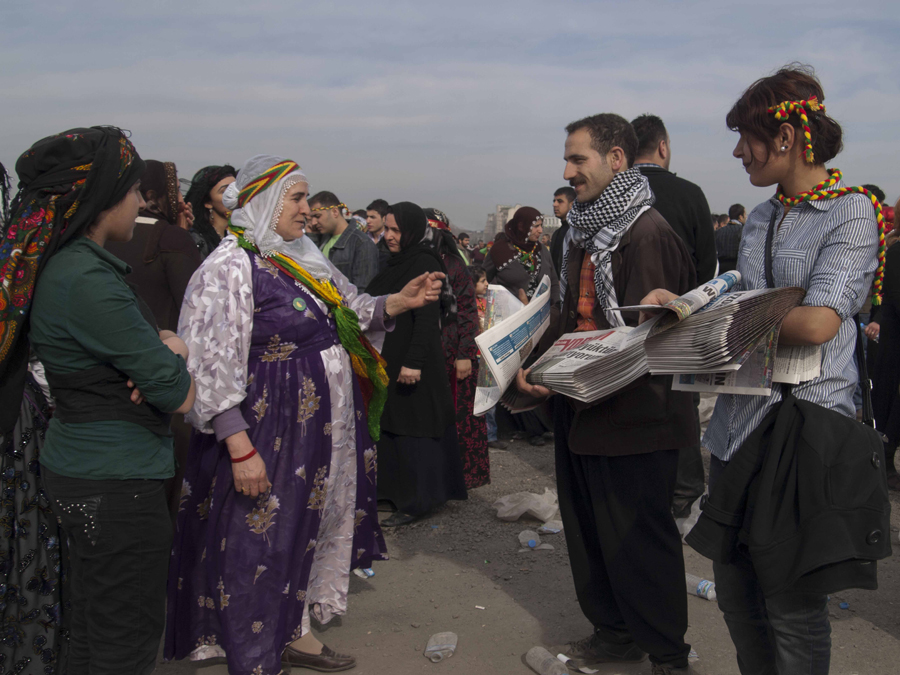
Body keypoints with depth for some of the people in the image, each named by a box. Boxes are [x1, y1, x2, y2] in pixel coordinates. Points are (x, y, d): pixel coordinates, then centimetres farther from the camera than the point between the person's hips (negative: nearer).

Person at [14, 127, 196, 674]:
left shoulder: (62, 265, 6)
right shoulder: (88, 280, -24)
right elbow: (182, 397, -21)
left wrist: (164, 344, -7)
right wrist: (174, 358, 0)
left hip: (78, 468, 10)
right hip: (117, 481, -10)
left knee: (91, 628, 22)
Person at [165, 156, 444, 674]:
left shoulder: (305, 259, 10)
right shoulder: (230, 266, -15)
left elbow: (352, 312, 19)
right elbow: (211, 366, -19)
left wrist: (400, 301, 0)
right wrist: (240, 448, -24)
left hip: (328, 426, 8)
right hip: (272, 432, -8)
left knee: (313, 526, 17)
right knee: (262, 543, 1)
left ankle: (295, 632, 35)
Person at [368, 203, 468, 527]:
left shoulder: (424, 265, -14)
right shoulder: (397, 262, 14)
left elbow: (427, 317, -21)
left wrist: (413, 362, -26)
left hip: (412, 363, -9)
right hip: (389, 359, 9)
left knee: (412, 430, -4)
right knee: (391, 425, 12)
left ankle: (416, 501, 3)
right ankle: (393, 491, 20)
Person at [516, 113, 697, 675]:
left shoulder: (646, 233, -17)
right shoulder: (587, 231, 13)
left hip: (633, 416, -9)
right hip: (583, 411, 9)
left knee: (638, 539, 3)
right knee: (589, 531, 18)